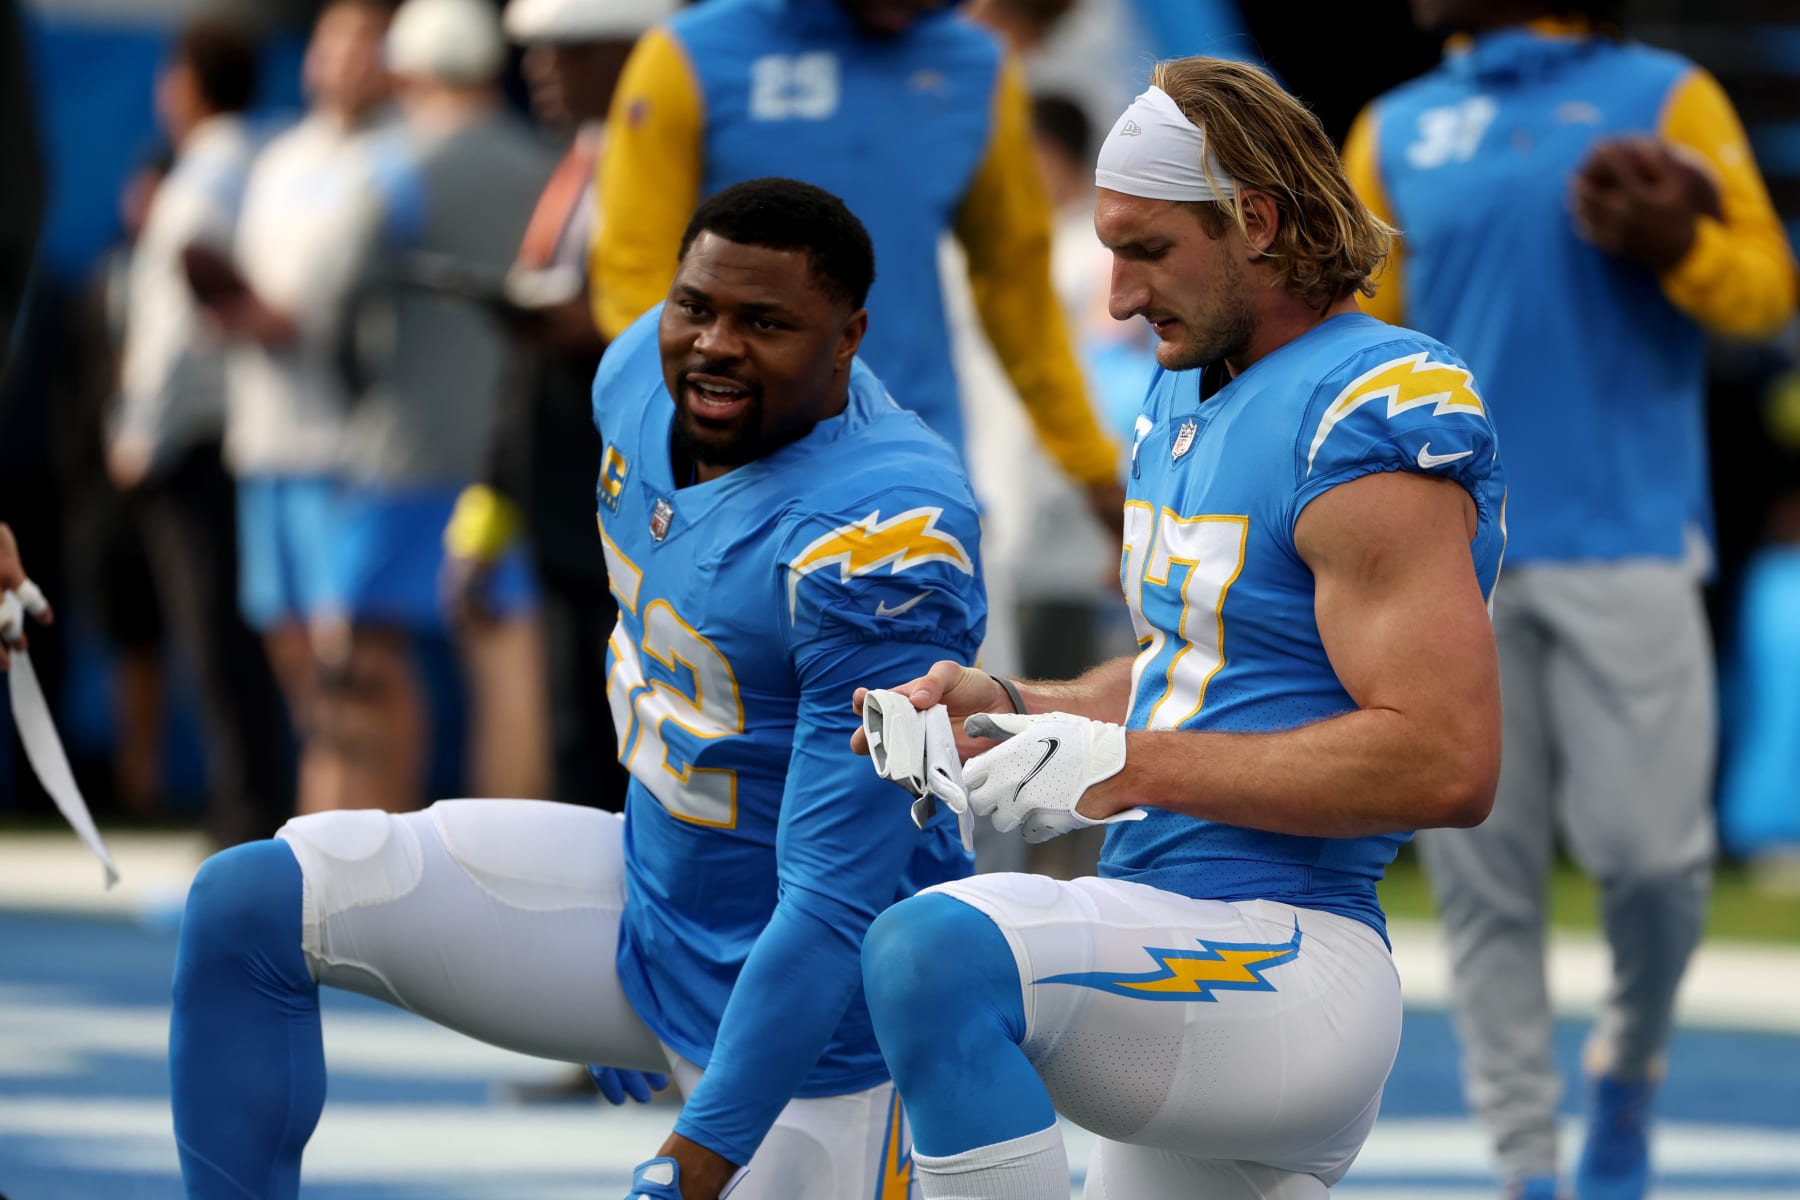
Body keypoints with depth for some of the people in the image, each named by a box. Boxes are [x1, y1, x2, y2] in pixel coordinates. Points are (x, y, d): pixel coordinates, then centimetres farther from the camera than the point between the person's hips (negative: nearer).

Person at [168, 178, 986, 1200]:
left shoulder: (879, 533, -29)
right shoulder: (645, 371, -5)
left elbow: (834, 905, -30)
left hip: (814, 1007, -8)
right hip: (645, 896, 8)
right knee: (250, 905, -3)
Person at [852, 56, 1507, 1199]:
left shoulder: (1377, 415, -14)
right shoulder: (1186, 395, 17)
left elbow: (1446, 764, -22)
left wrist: (1127, 768, -18)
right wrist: (1011, 709, 9)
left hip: (1293, 966, -10)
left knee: (934, 950, -33)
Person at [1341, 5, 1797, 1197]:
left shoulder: (1667, 98, 7)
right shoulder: (1396, 130, 15)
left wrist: (1675, 244, -15)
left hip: (1626, 544, -2)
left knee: (1650, 850, -6)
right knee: (1484, 874, -1)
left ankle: (1630, 1071, 22)